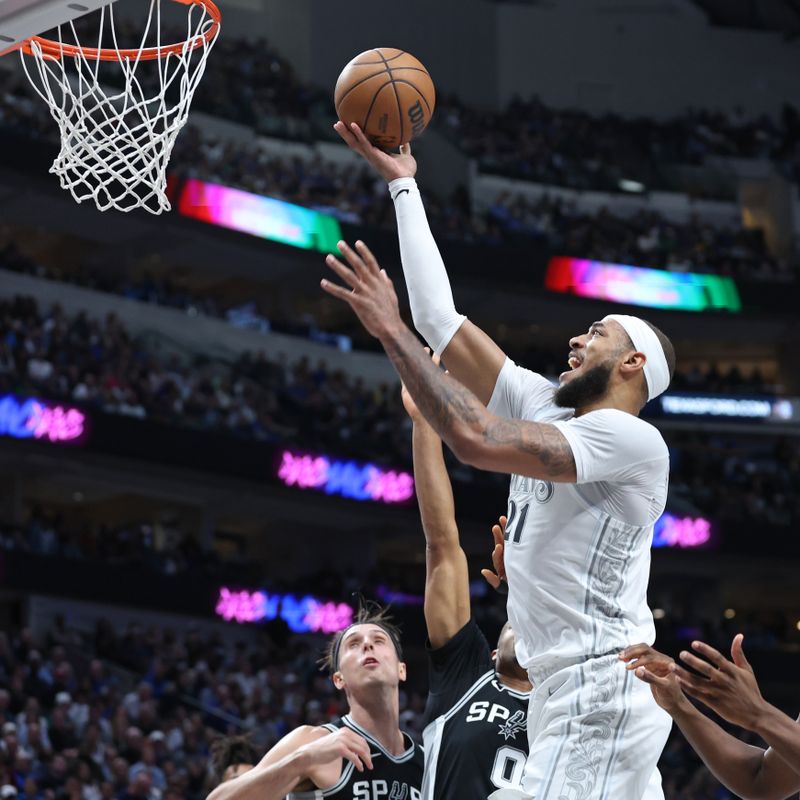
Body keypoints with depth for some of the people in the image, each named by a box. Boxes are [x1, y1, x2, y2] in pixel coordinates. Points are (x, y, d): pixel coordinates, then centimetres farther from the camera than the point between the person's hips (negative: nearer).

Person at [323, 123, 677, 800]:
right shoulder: (545, 408, 16)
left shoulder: (632, 439, -10)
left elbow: (478, 439, -22)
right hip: (567, 696, 9)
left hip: (601, 698, -9)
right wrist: (402, 183, 18)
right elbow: (442, 321, 16)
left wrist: (391, 330, -15)